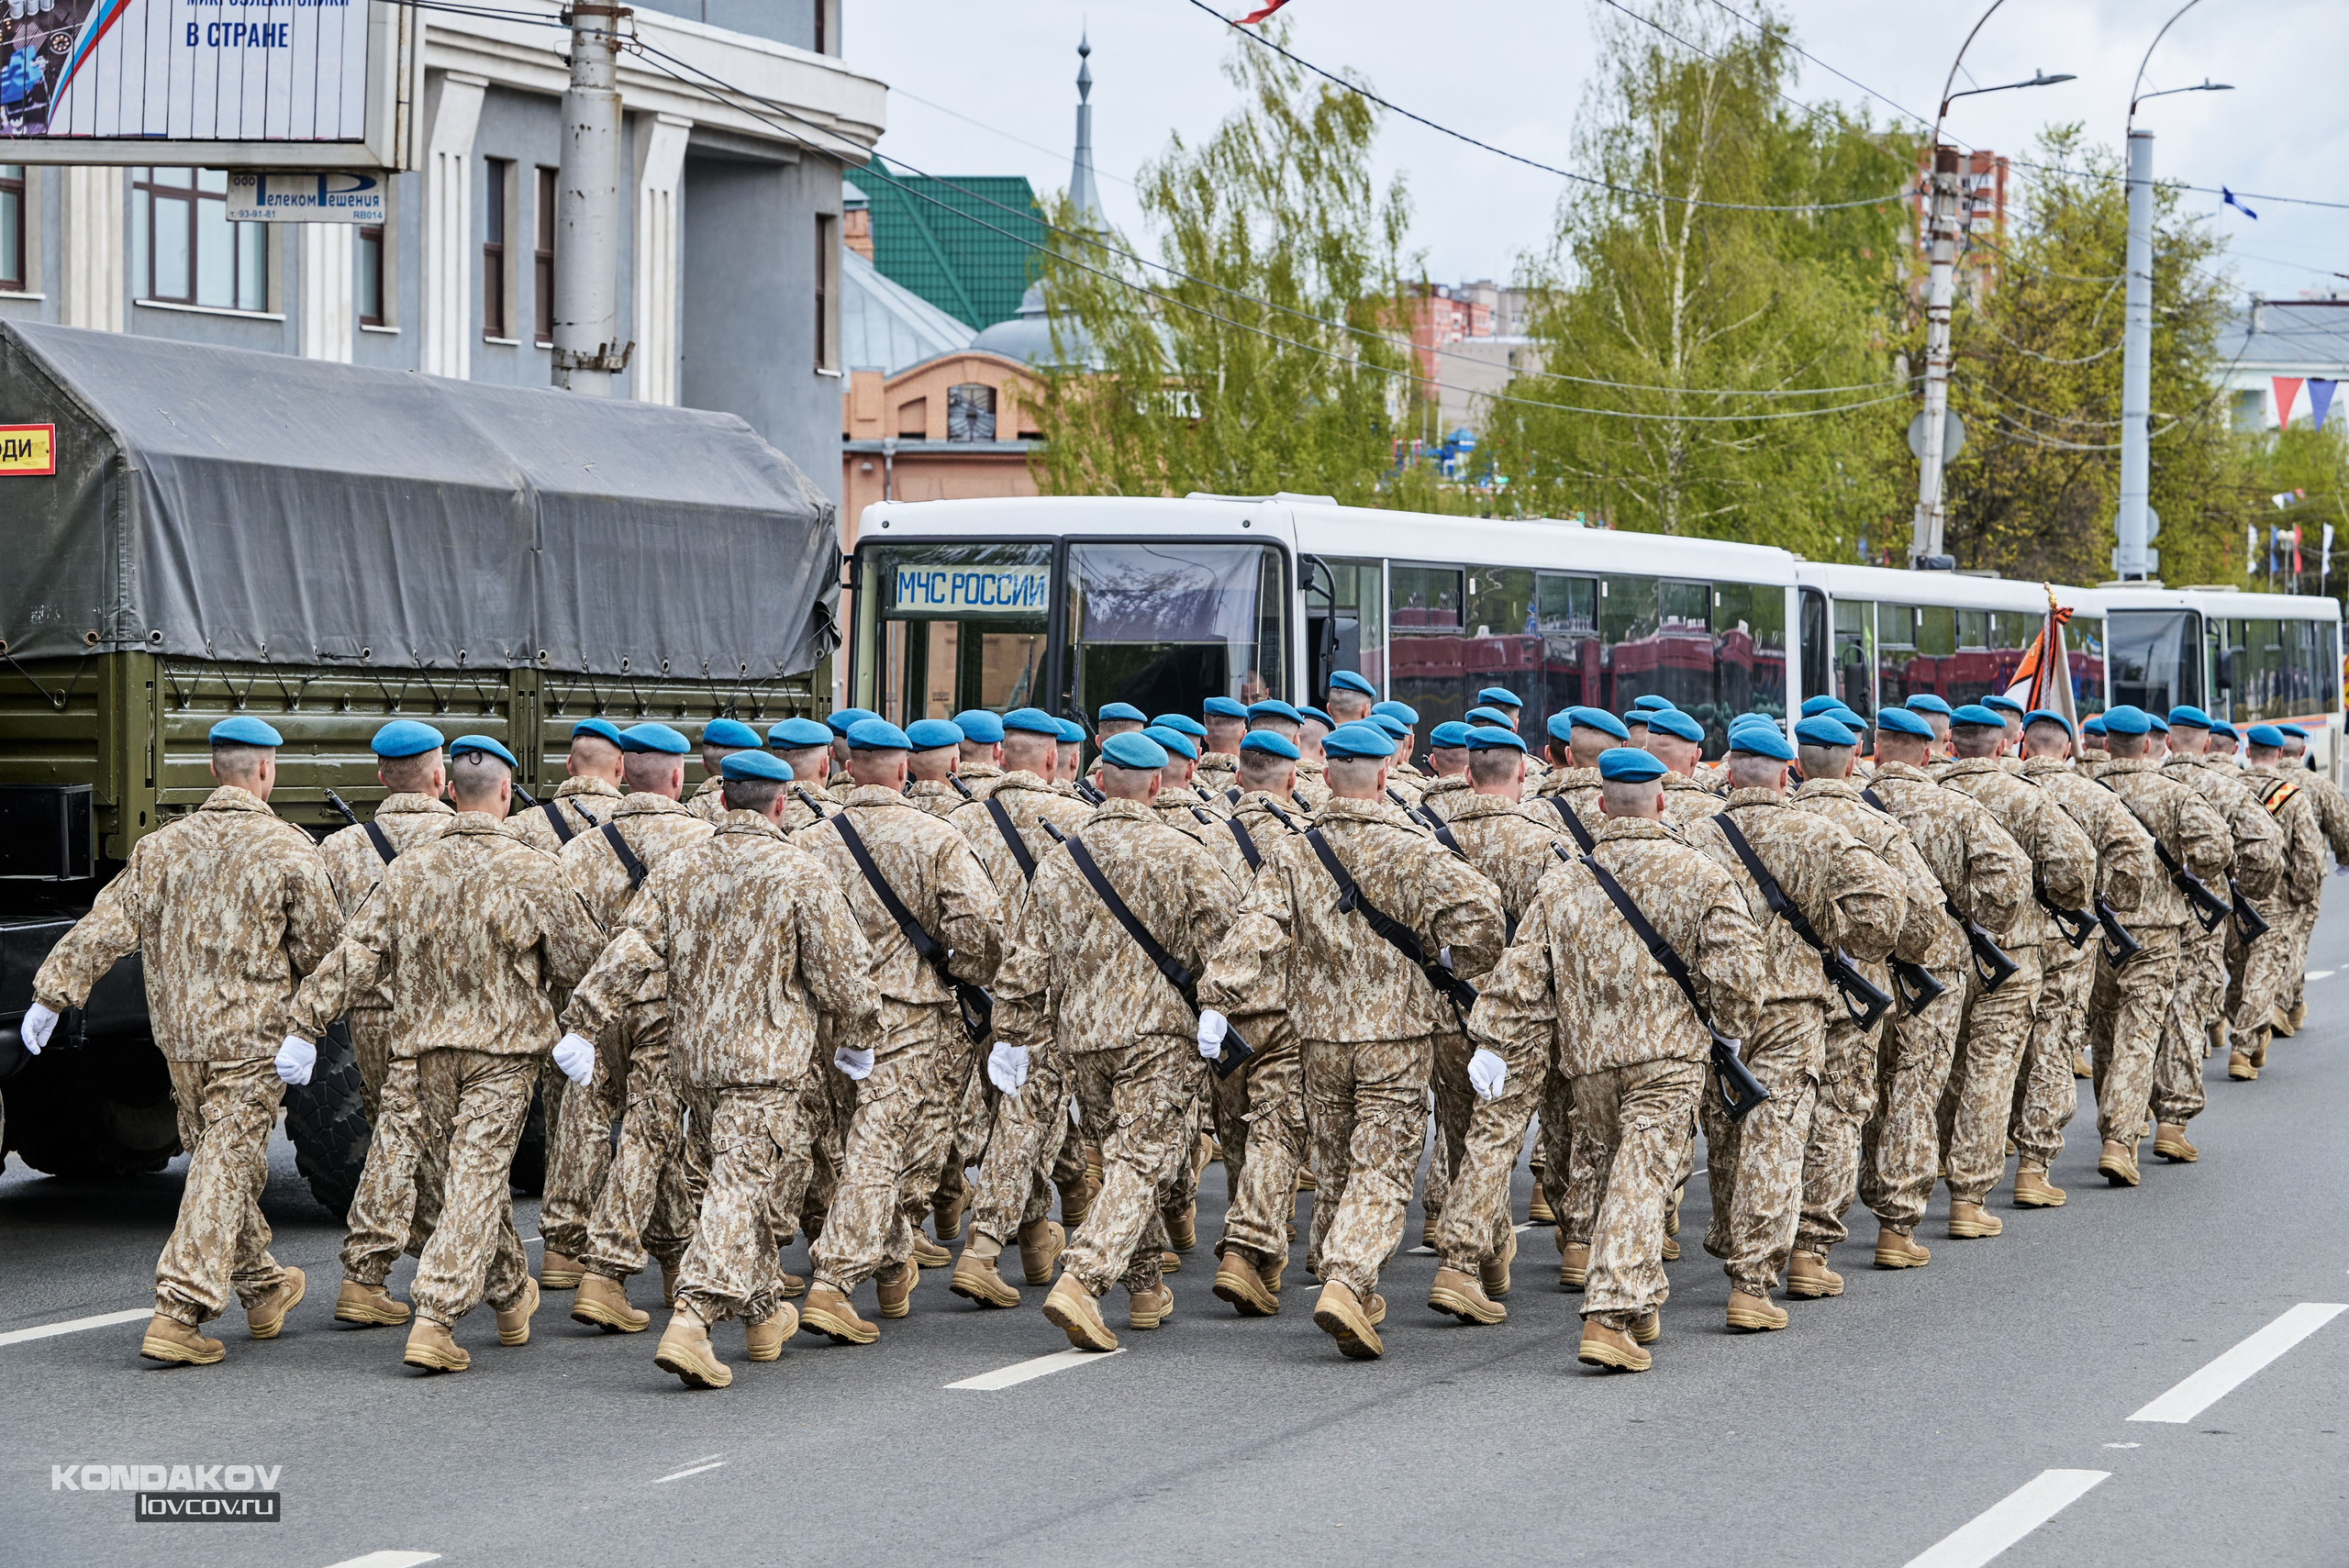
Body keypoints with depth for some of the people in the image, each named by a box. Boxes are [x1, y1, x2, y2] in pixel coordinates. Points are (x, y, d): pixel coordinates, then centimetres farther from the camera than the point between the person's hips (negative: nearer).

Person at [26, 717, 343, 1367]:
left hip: (178, 1031, 5)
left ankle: (261, 1287, 34)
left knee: (217, 1159, 19)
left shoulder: (163, 845, 3)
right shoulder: (290, 850, -9)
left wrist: (52, 994, 5)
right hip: (251, 1037, -5)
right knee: (225, 1168, -4)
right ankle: (178, 1313, -12)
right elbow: (322, 948, -5)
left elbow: (105, 927, 1)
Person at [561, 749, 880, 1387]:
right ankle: (691, 1319, -24)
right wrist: (855, 1039, 9)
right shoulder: (804, 875, -10)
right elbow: (842, 970, -8)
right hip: (767, 1056, -6)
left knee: (749, 1182, 22)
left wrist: (583, 1025, 3)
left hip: (696, 1049, 6)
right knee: (743, 1186, -9)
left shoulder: (677, 869, 4)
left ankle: (764, 1312, 33)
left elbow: (630, 956, -1)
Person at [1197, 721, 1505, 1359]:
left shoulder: (1291, 857, 0)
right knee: (1382, 1170, -3)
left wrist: (1217, 1003, -10)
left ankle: (1344, 1281, 28)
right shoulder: (1410, 850, -9)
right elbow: (1474, 904, -21)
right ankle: (1345, 1282, -21)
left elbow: (1254, 935, -9)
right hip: (1398, 1036, -4)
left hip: (1322, 1034, 4)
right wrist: (1458, 964, -3)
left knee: (1336, 1165, 18)